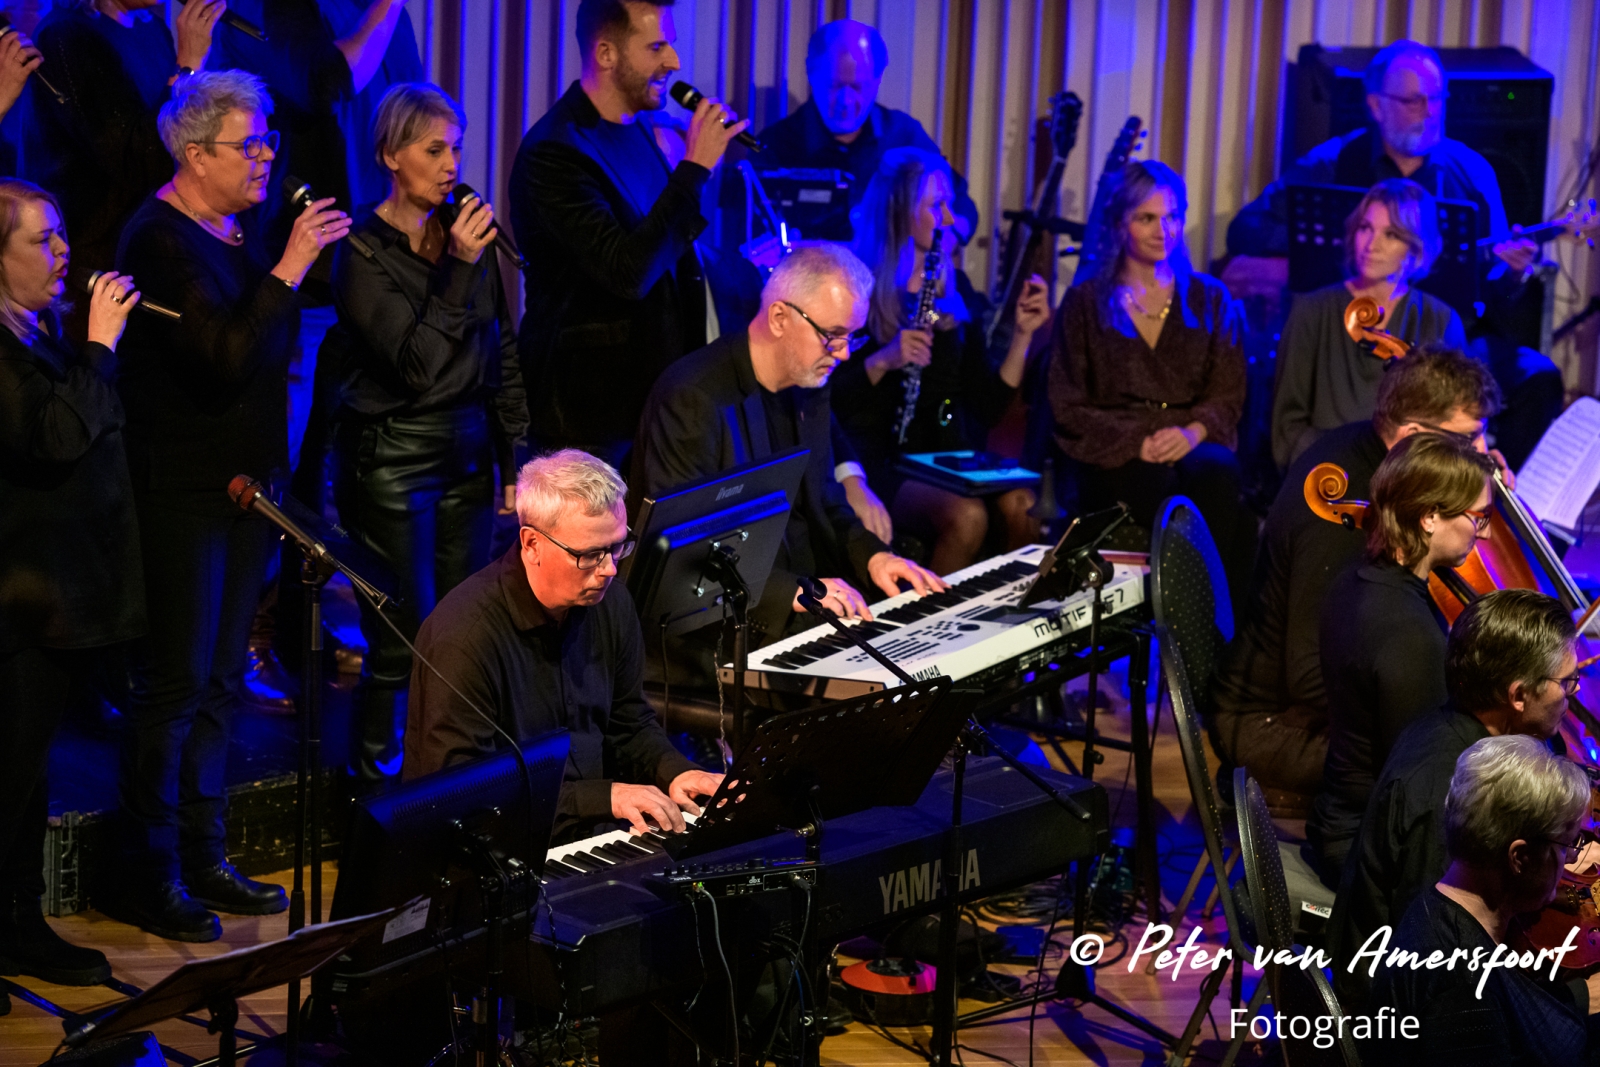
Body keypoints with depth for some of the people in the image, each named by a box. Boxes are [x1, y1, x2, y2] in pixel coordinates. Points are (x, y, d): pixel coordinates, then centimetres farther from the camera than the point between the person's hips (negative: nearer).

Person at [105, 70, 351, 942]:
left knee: (218, 681, 13)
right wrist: (288, 268, -26)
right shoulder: (161, 242, -15)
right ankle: (149, 875, 4)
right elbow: (228, 356, -27)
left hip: (244, 480, 9)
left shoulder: (240, 232, 12)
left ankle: (201, 857, 22)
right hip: (182, 492, -9)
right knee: (176, 682, -4)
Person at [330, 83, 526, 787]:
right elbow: (417, 366, -17)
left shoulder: (470, 232, 7)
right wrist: (458, 269, -20)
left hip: (469, 454, 5)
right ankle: (374, 797, 10)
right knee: (404, 645, -3)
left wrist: (514, 461, 12)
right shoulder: (363, 251, -9)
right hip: (391, 458, -5)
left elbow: (503, 353, 13)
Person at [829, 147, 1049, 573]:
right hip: (881, 464, -5)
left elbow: (987, 407, 13)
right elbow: (827, 402, -8)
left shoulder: (955, 289, 14)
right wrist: (882, 361, -21)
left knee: (1020, 505, -27)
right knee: (966, 515, -33)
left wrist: (1023, 334, 6)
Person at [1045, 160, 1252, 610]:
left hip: (1194, 445, 1)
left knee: (1216, 472, -36)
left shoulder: (1210, 299, 18)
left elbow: (1228, 395, 11)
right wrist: (1136, 442, -11)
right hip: (1114, 459, -1)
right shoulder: (1085, 303, 12)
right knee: (1158, 485, -37)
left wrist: (1192, 432, -12)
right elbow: (1067, 405, 5)